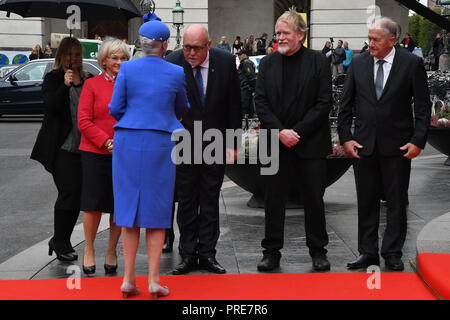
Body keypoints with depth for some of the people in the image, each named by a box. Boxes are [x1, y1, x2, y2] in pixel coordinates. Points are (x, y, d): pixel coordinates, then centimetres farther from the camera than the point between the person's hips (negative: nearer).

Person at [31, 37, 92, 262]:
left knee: (77, 196, 5)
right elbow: (51, 106, -15)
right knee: (68, 194, -9)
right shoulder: (53, 79, 0)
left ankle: (60, 241, 19)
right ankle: (60, 243, 4)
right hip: (62, 148, -5)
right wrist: (65, 85, -24)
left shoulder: (87, 80, 15)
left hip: (82, 148, 5)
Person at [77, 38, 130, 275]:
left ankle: (112, 251, 20)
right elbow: (84, 122, -4)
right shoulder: (92, 85, 1)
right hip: (96, 153, -2)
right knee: (94, 203, 0)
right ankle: (89, 250, 17)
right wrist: (107, 142, -13)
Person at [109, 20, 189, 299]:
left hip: (127, 142, 1)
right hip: (160, 143, -1)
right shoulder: (176, 73, -2)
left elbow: (116, 109, -1)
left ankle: (129, 278, 7)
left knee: (129, 206, 8)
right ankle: (154, 279, 2)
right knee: (156, 211, 6)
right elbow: (181, 110, 12)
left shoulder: (127, 69, -2)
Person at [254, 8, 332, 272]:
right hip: (276, 143, 2)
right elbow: (261, 102, 3)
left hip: (310, 143, -2)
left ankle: (318, 251, 19)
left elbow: (324, 103, -6)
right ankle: (272, 252, 15)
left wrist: (296, 132, -12)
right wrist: (280, 131, -11)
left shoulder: (319, 62, -2)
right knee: (274, 199, 5)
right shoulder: (268, 63, 6)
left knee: (314, 199, 6)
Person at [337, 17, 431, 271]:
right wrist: (346, 138, 0)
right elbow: (346, 105, 8)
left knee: (397, 202, 6)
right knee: (366, 202, 8)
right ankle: (368, 253, 19)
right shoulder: (358, 64, 4)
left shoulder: (412, 64, -4)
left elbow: (423, 106, -3)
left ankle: (393, 254, 17)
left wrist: (418, 141, -9)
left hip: (397, 146, -2)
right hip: (364, 145, 3)